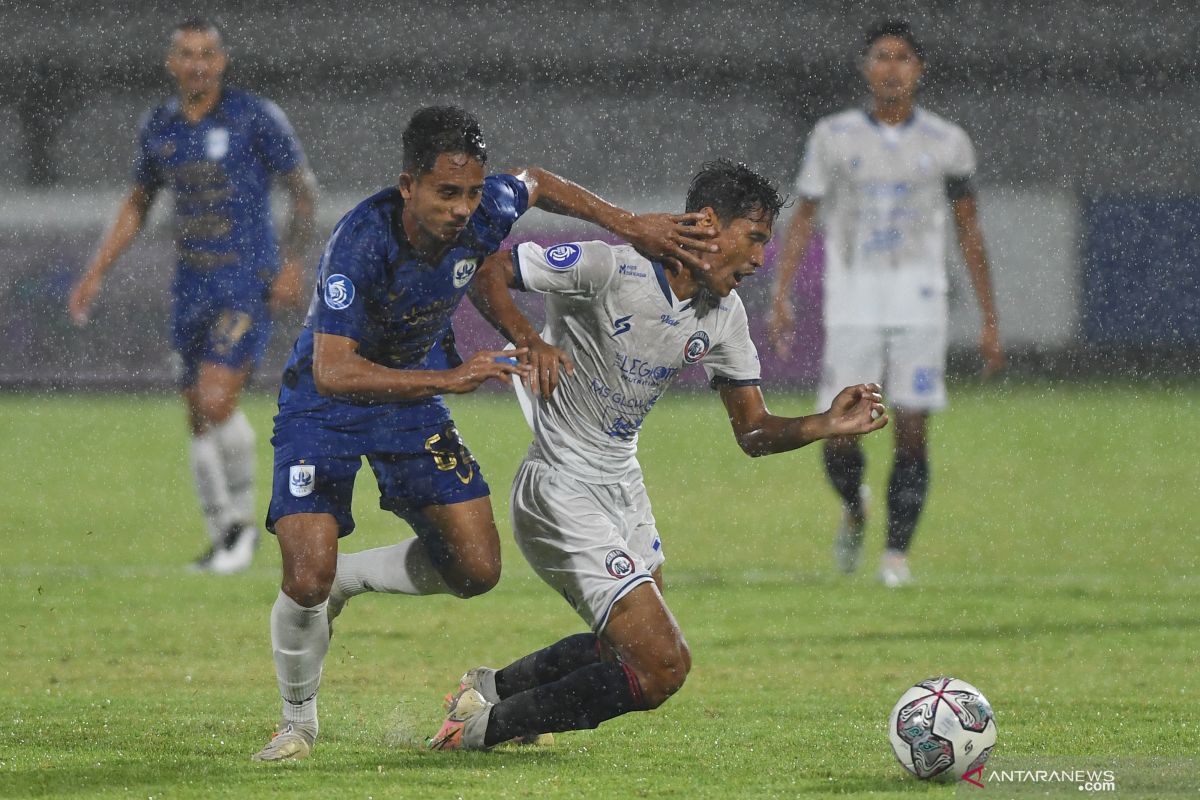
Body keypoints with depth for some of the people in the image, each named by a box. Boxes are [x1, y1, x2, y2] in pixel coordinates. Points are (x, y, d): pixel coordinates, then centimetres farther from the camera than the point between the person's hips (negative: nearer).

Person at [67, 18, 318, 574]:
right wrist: (95, 275, 12)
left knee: (216, 401, -19)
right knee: (200, 420, 7)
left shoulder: (256, 117, -8)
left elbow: (304, 189, -2)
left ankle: (243, 518, -1)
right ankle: (223, 539, 19)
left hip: (248, 285, -6)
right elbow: (136, 205, 19)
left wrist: (293, 262, -14)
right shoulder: (159, 127, 8)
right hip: (192, 288, 6)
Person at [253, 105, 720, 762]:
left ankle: (344, 580, 24)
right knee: (306, 578, -20)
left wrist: (627, 224, -3)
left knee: (477, 569, -2)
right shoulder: (361, 242, -35)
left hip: (414, 400, 5)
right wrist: (450, 378, -48)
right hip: (325, 407, -5)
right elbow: (332, 372, -41)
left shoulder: (485, 212, -19)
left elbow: (534, 186, 8)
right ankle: (298, 720, 8)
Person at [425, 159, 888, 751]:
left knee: (633, 647, 25)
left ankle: (491, 688, 42)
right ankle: (483, 728, -2)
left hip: (623, 489, 9)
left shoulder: (723, 315, 2)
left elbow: (753, 432, 5)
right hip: (564, 497, -9)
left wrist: (826, 426, -12)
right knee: (663, 667, -14)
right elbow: (485, 270, -16)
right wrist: (528, 340, -32)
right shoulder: (609, 268, -21)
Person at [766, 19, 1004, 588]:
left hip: (919, 306, 0)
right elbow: (802, 220, 6)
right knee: (839, 436, -6)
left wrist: (989, 323, 8)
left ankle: (896, 552, 8)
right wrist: (780, 296, -5)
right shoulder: (834, 138, 3)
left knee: (911, 434, -6)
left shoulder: (946, 144, 4)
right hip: (852, 307, 0)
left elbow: (969, 232, 10)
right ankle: (854, 509, 26)